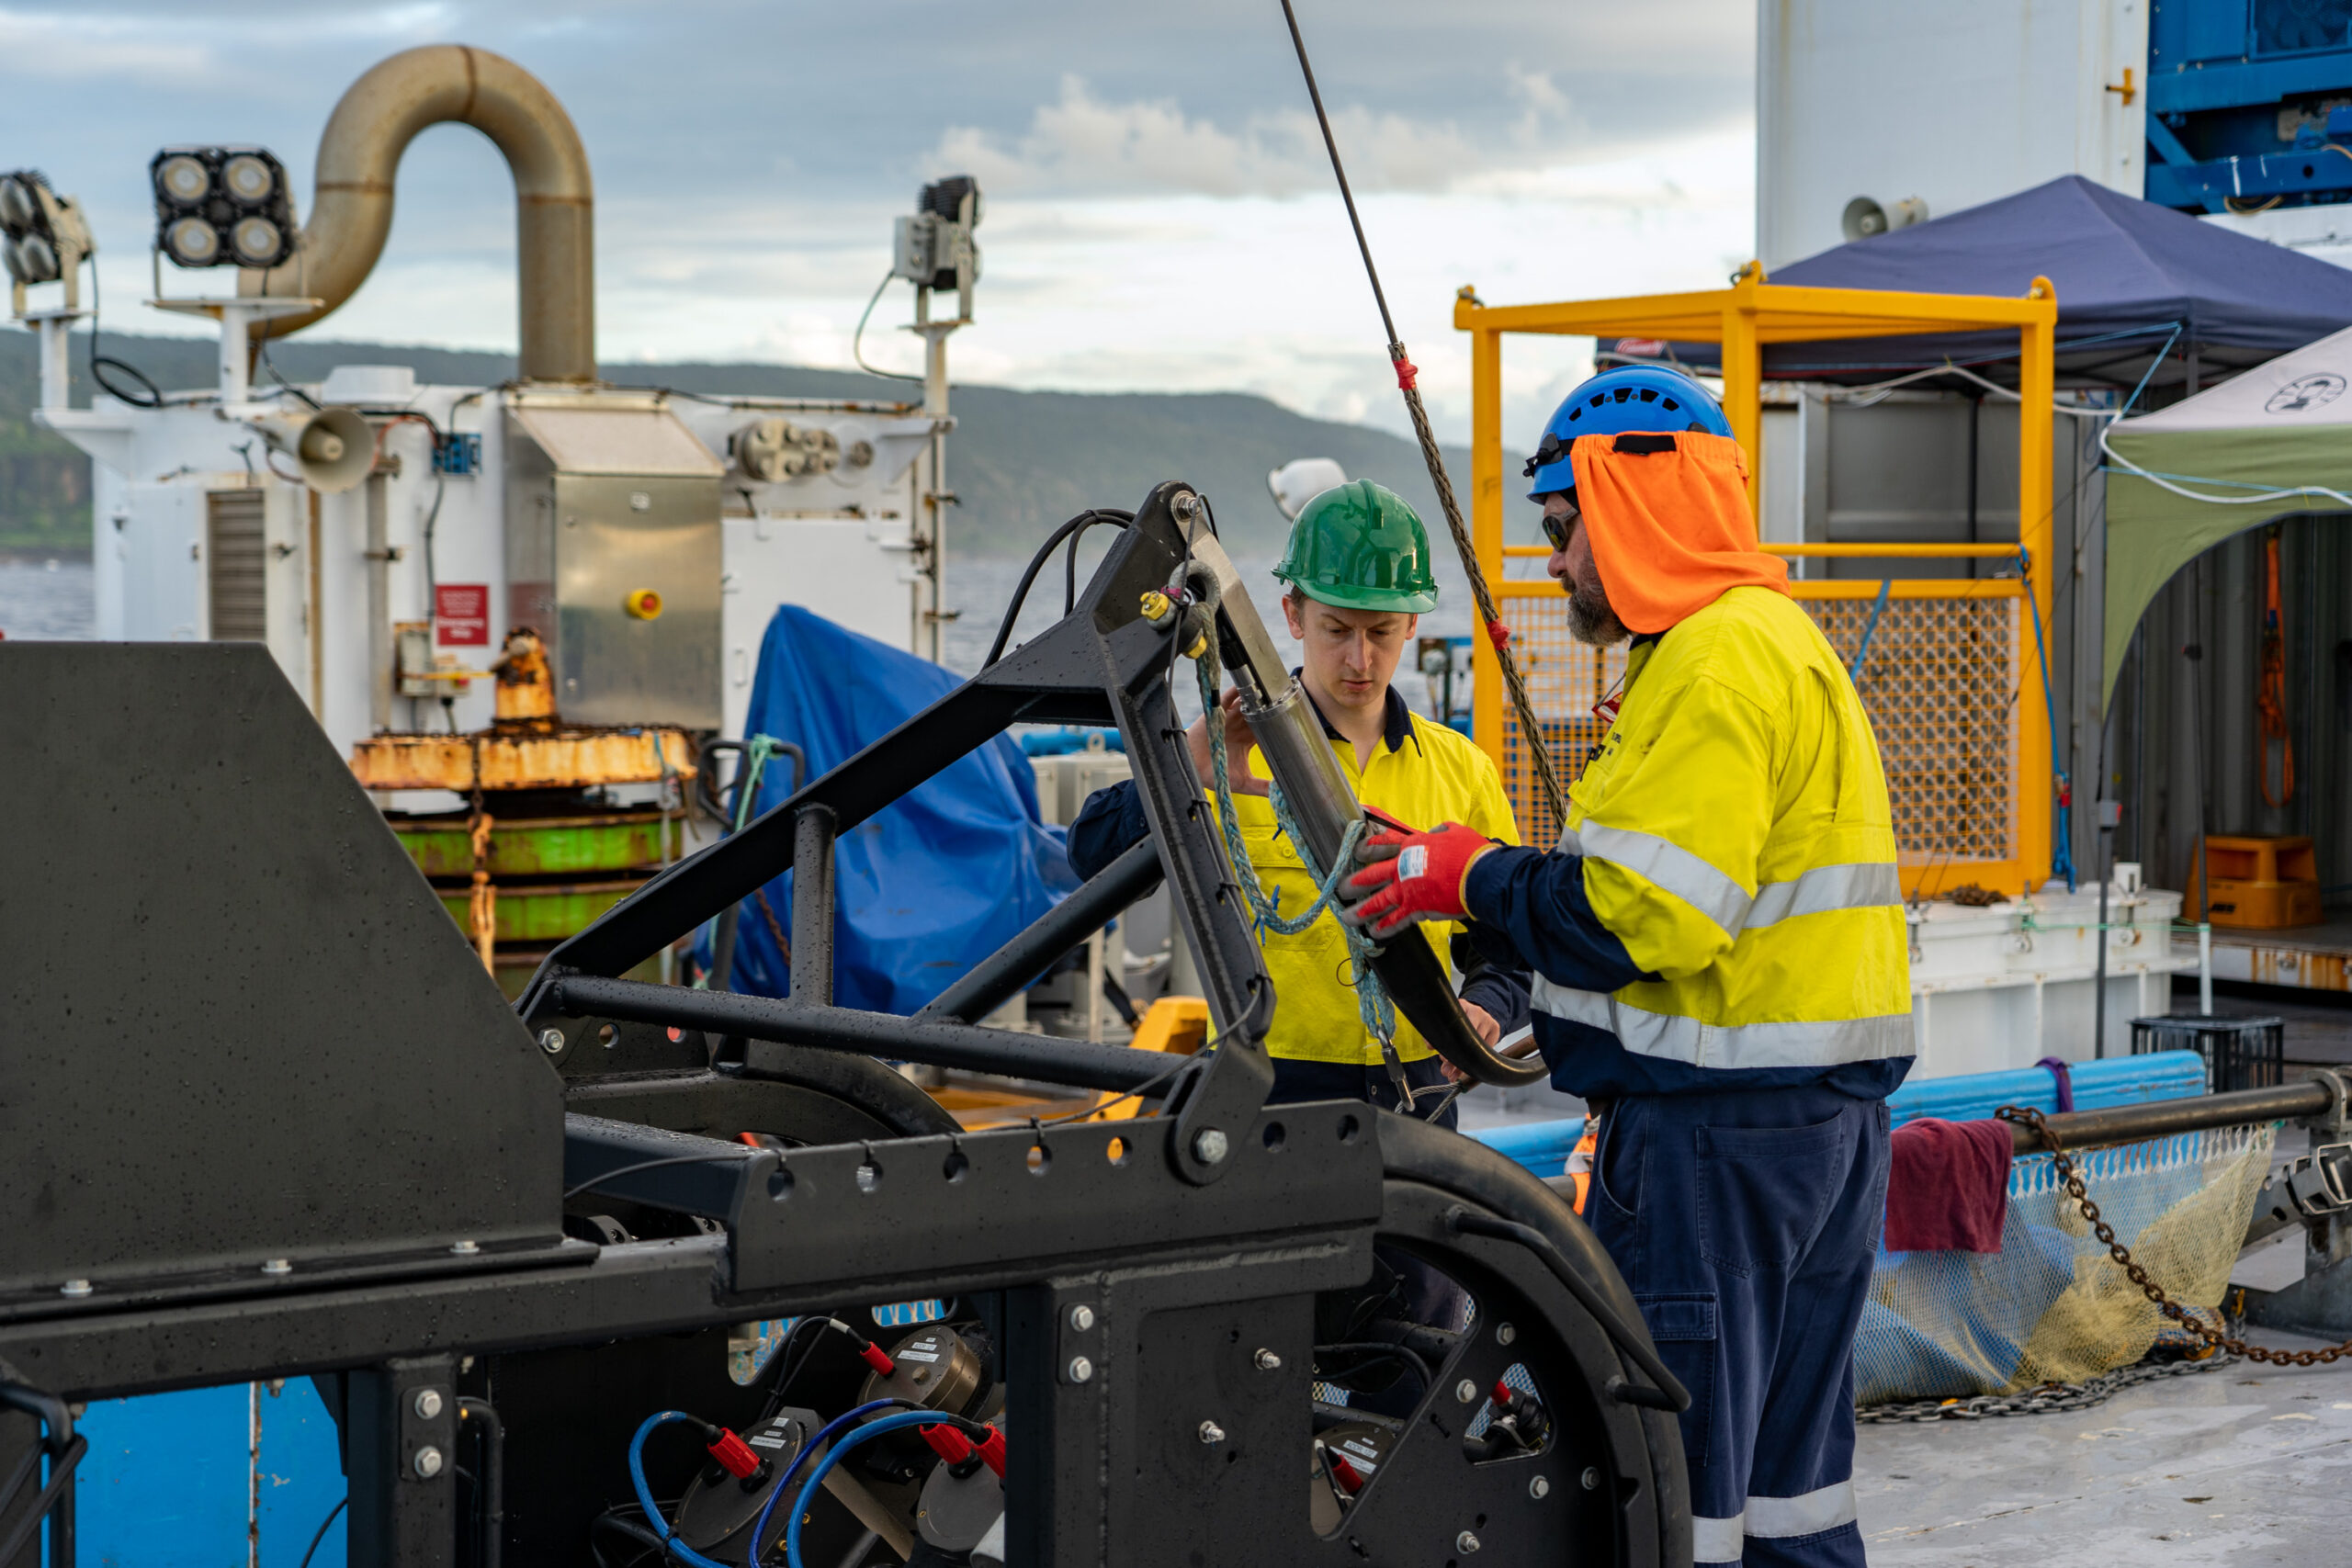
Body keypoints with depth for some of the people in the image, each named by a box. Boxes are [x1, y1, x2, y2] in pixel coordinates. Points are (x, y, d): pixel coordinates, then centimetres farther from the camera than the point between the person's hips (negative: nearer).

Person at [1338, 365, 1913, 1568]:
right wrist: (1459, 875, 10)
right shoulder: (1774, 638, 19)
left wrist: (1472, 879, -8)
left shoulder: (1719, 660, -15)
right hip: (1820, 1109, 11)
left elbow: (1652, 917, -22)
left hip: (1716, 1128, -11)